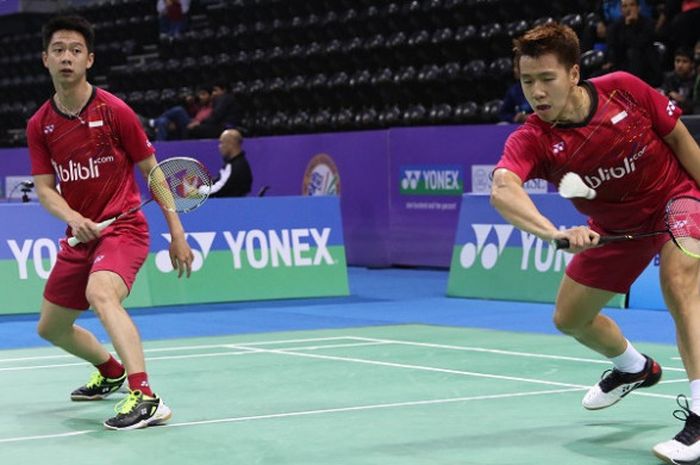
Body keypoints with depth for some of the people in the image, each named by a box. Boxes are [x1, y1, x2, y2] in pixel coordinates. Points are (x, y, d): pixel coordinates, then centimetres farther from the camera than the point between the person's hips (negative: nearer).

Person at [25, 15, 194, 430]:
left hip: (123, 227, -7)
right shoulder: (39, 125, 3)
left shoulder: (114, 111, -9)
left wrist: (177, 232, -7)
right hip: (80, 235, 7)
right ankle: (112, 372, 47)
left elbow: (152, 172, -4)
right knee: (51, 327, 17)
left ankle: (146, 398, -45)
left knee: (101, 294, -36)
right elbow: (45, 189, -1)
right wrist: (72, 218, -23)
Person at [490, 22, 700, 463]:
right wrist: (556, 233, -66)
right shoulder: (531, 141, -26)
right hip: (615, 225, 4)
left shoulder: (625, 90, -26)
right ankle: (635, 368, 45)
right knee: (570, 318, 13)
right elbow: (503, 190, -48)